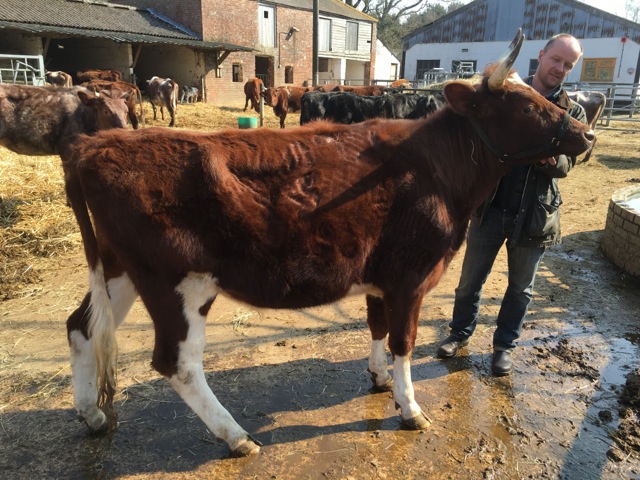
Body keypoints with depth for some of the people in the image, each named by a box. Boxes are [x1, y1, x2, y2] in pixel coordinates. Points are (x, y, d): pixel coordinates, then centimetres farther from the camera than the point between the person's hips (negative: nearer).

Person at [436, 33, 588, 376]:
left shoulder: (573, 113, 2)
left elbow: (566, 165, -6)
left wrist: (551, 158, -28)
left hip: (535, 214, 1)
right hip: (490, 206, 0)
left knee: (521, 287, 13)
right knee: (471, 278, 11)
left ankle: (505, 344, 33)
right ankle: (461, 331, 33)